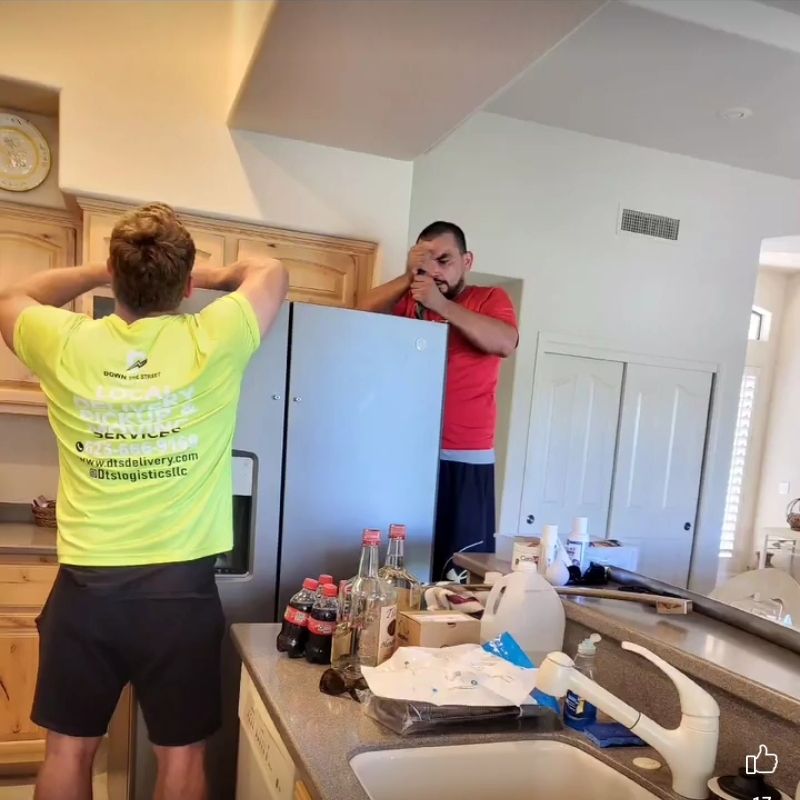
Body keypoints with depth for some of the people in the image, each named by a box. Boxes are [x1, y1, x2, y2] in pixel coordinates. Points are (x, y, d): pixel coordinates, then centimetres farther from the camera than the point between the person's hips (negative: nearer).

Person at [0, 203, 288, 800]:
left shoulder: (67, 345, -7)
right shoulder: (211, 342, -12)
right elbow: (273, 274, 7)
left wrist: (102, 273, 17)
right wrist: (211, 276, 20)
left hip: (85, 586, 2)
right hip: (181, 588, -2)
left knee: (69, 749, 20)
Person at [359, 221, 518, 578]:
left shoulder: (489, 298, 5)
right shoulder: (409, 299, 11)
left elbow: (506, 343, -14)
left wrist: (442, 305, -18)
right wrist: (408, 278, -10)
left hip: (466, 461, -2)